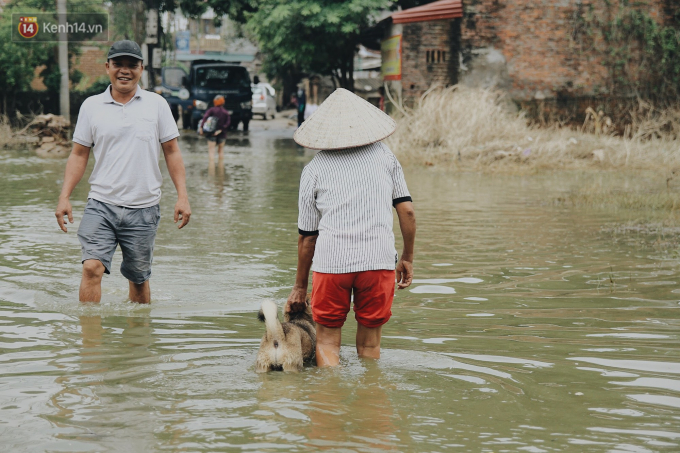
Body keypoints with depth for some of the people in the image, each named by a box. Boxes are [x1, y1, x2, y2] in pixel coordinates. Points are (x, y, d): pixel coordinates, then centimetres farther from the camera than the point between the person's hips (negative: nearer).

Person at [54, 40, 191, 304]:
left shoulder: (156, 104, 6)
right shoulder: (91, 106, 6)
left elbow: (172, 152, 8)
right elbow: (79, 155, 9)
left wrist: (182, 196, 0)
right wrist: (64, 197, 0)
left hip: (143, 208, 0)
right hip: (101, 205, 0)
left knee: (138, 278, 9)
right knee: (92, 267, -18)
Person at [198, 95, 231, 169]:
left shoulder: (211, 110, -4)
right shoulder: (226, 112, 5)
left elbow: (205, 117, -19)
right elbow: (228, 122, -7)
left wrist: (201, 128, -21)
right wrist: (220, 130, -12)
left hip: (211, 133, -3)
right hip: (222, 134, 3)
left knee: (211, 151, -4)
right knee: (221, 151, 16)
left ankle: (211, 170, -13)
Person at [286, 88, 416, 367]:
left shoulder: (314, 170, 9)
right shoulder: (383, 154, 12)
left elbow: (307, 236, 12)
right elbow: (407, 211, 8)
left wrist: (300, 286, 21)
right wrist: (407, 258, 20)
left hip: (331, 260, -1)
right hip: (379, 259, 1)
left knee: (327, 341, 10)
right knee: (369, 344, 12)